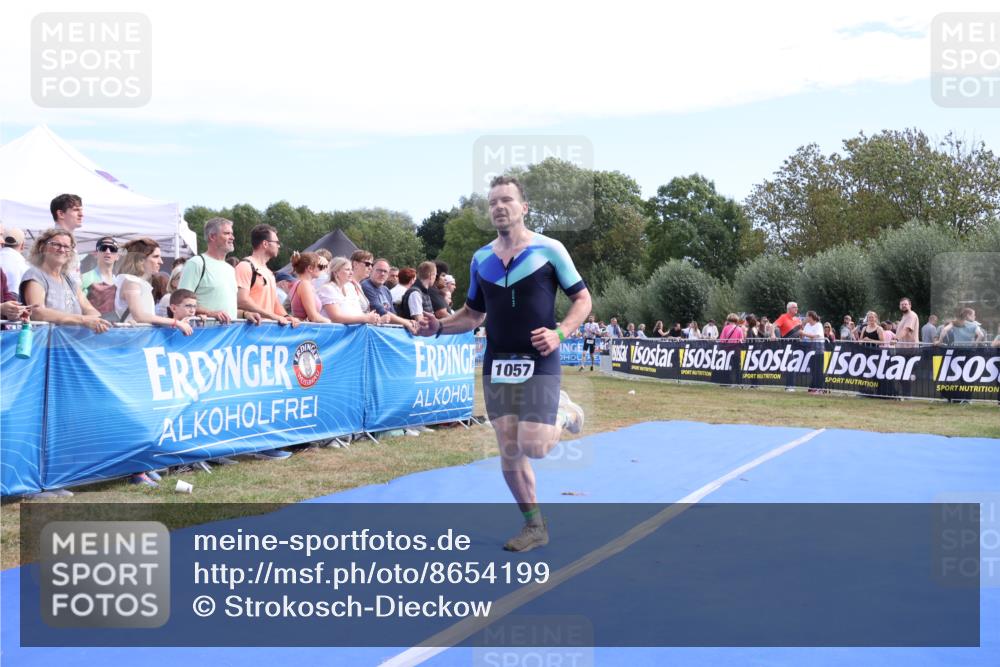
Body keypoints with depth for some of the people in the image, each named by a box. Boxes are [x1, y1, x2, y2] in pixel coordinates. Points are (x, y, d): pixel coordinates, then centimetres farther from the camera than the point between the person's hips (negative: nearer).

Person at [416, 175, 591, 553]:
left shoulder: (549, 250, -5)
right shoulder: (481, 259, 8)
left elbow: (582, 299, 0)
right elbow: (473, 313, 17)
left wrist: (560, 333, -17)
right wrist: (438, 326, -1)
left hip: (539, 364, -4)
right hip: (497, 365, 4)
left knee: (533, 446, -14)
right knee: (508, 451, 3)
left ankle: (563, 413, 20)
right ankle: (534, 527, 18)